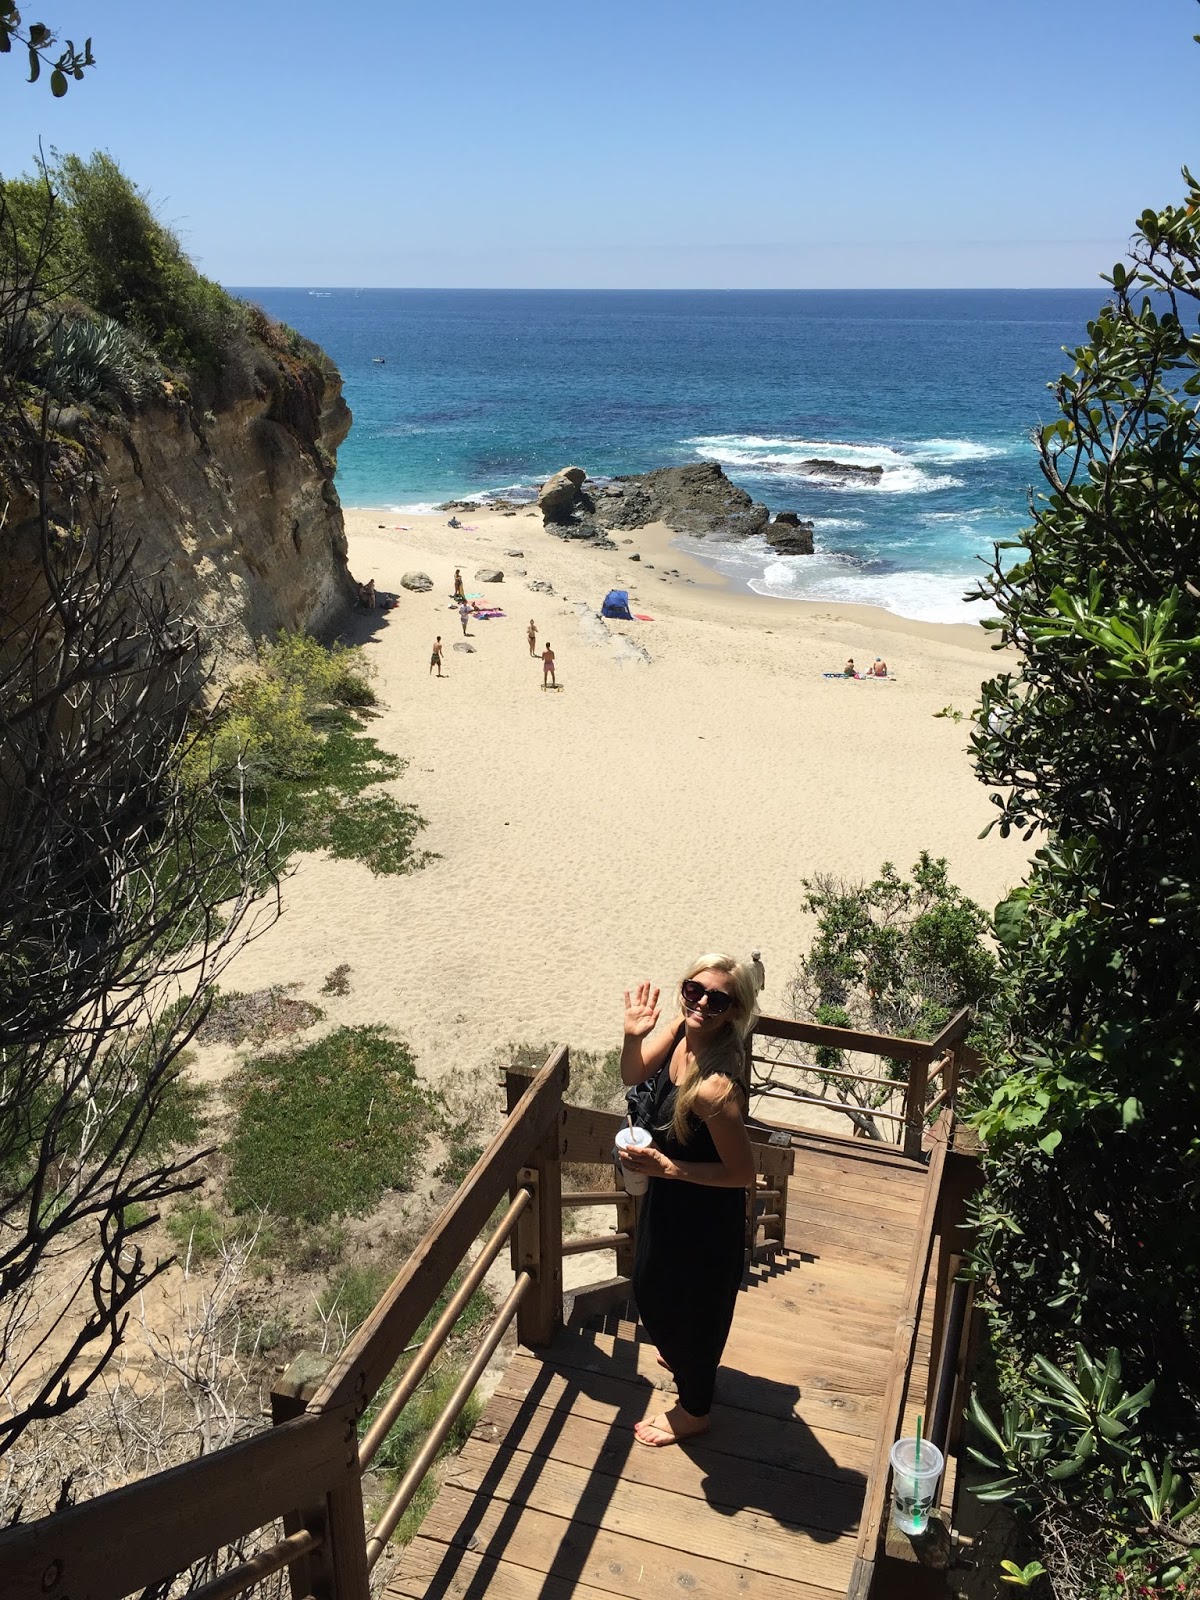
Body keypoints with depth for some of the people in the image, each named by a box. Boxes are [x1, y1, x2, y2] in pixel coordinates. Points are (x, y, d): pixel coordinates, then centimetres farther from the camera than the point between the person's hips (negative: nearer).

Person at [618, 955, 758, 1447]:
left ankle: (693, 1410, 45)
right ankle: (683, 1355, 62)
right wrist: (633, 1035, -21)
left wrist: (667, 1167, -31)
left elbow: (743, 1173, -27)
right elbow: (633, 1075, -1)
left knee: (689, 1304, 17)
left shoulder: (717, 1086, -39)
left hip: (704, 1212, -8)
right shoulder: (681, 1026, -17)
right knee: (650, 1285, 32)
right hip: (668, 1198, 8)